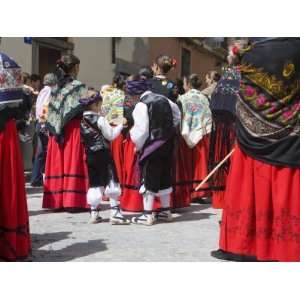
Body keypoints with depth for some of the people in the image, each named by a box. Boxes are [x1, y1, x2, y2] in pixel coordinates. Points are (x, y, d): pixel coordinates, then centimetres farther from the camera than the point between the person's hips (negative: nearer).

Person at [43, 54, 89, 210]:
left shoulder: (56, 88, 10)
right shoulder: (79, 87, -6)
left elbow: (52, 112, 8)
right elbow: (85, 109, -9)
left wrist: (56, 128, 11)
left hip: (57, 132, 5)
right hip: (74, 130, -5)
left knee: (58, 163, 7)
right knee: (73, 163, -3)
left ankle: (56, 200, 10)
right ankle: (73, 200, -4)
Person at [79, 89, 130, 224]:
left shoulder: (82, 121, 6)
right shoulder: (100, 120, -11)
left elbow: (83, 139, 13)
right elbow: (111, 135, -8)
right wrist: (121, 125, 3)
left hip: (90, 155, 6)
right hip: (103, 154, -6)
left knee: (94, 183, 12)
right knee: (111, 181, -1)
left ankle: (94, 213, 13)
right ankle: (115, 213, -4)